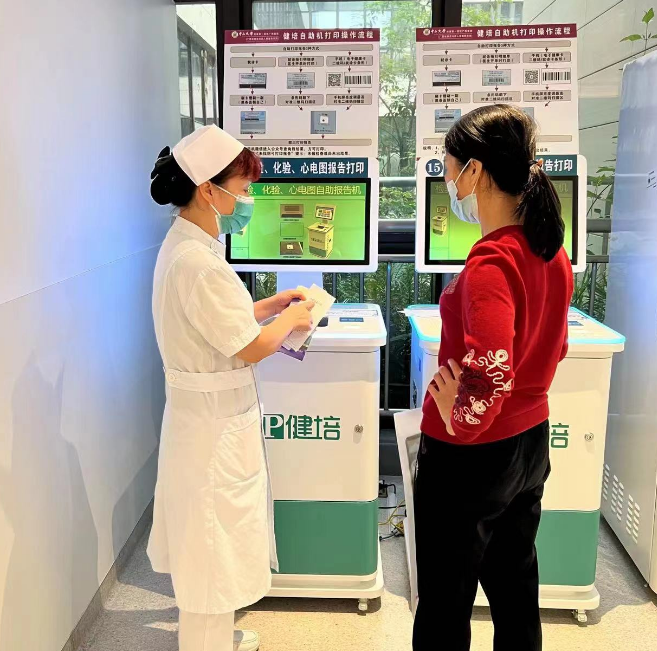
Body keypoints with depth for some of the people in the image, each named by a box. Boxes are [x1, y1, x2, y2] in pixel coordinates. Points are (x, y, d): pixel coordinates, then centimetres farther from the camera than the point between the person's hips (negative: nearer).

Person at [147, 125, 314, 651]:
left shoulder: (183, 246, 5)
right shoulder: (198, 262, -26)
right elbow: (252, 348, -22)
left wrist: (268, 306, 8)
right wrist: (291, 319, -6)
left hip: (208, 412, 10)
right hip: (215, 423, -10)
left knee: (209, 546, 24)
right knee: (214, 548, 7)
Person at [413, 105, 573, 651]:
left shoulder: (490, 263, -26)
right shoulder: (552, 252, 0)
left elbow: (489, 379, -34)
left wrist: (457, 419, -16)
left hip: (470, 457, -8)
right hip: (531, 442, 8)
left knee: (445, 605, 12)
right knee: (515, 585, 25)